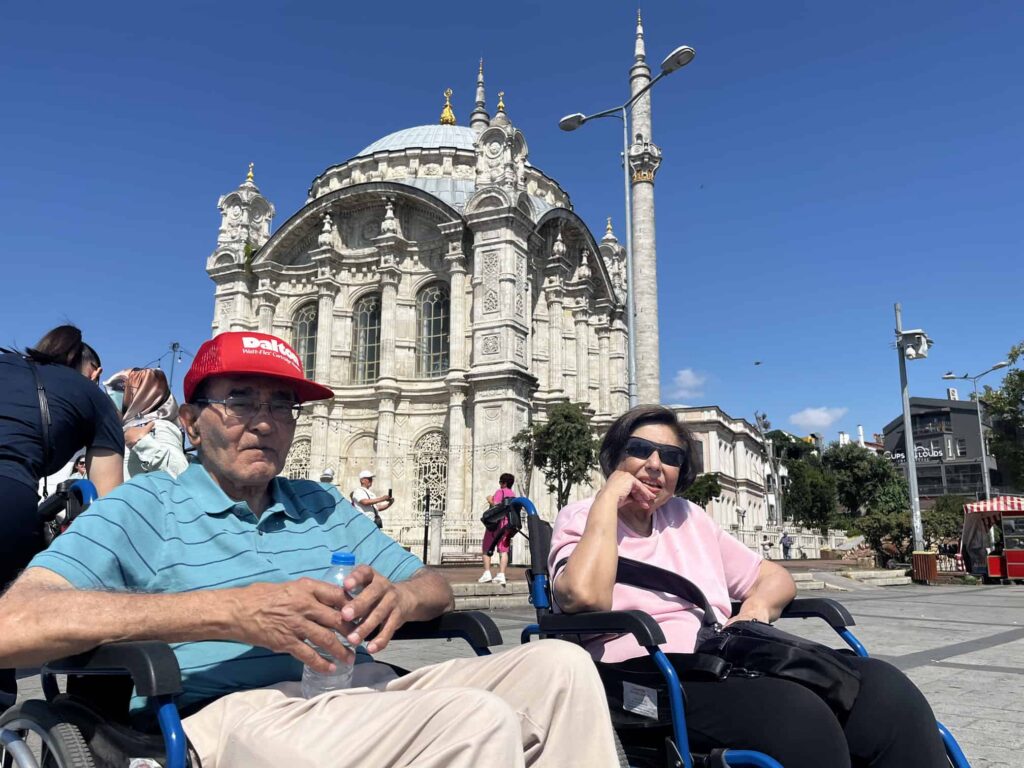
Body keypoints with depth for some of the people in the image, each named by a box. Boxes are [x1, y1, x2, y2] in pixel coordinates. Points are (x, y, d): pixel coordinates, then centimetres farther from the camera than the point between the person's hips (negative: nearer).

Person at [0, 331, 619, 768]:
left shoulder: (324, 505, 23)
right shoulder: (148, 506, 5)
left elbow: (434, 586, 20)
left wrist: (398, 596, -8)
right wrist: (229, 612, -20)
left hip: (361, 699, 7)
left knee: (561, 664, -11)